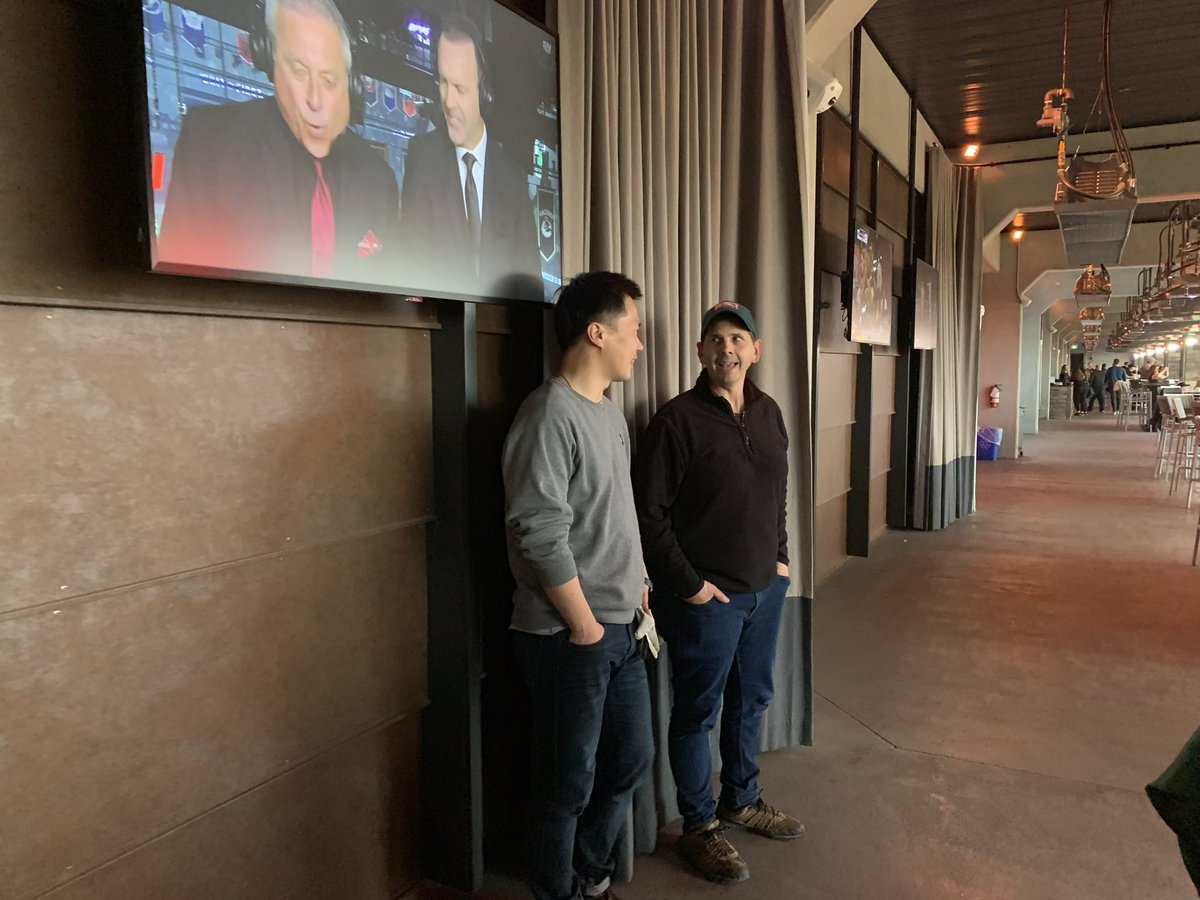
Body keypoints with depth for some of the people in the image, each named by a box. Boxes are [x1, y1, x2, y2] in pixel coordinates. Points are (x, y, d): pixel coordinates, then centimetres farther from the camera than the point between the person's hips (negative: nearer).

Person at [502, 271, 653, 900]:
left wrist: (638, 583, 12)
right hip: (568, 638, -9)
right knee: (569, 784, 8)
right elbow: (540, 536, -23)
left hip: (620, 629, 9)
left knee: (632, 759, 21)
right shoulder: (550, 416, -19)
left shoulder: (609, 413, 10)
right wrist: (585, 627, -16)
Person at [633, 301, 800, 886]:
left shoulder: (768, 412, 6)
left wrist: (780, 556, 11)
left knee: (751, 700, 21)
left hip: (764, 589, 7)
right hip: (705, 597, -7)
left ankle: (741, 801, 43)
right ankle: (699, 828, 27)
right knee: (697, 713, 8)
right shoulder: (678, 420, -15)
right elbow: (648, 513, -17)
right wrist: (687, 584, -16)